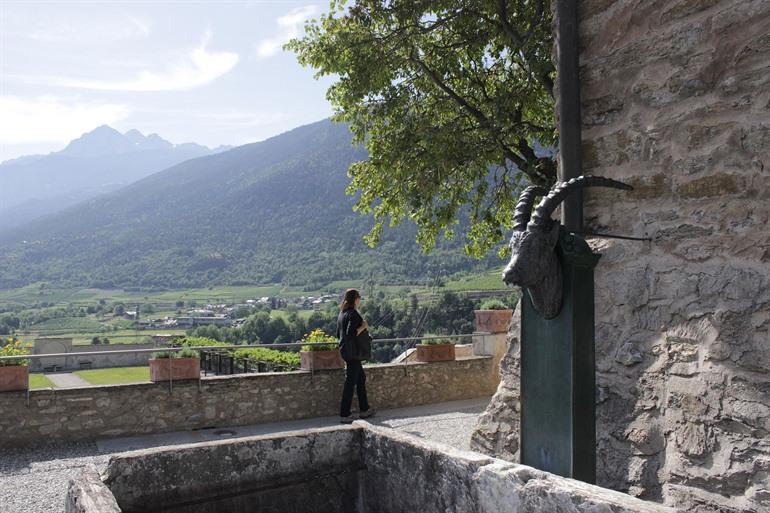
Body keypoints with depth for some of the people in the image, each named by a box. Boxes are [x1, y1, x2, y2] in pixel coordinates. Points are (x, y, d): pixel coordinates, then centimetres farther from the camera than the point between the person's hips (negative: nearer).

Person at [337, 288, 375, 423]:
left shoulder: (342, 313, 11)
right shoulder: (353, 314, -17)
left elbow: (338, 334, 17)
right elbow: (350, 334, -27)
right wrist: (363, 326, -16)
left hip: (344, 350, 10)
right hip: (352, 352, -10)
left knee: (361, 378, 19)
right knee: (350, 382, -3)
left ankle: (364, 410, 26)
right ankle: (344, 415, 2)